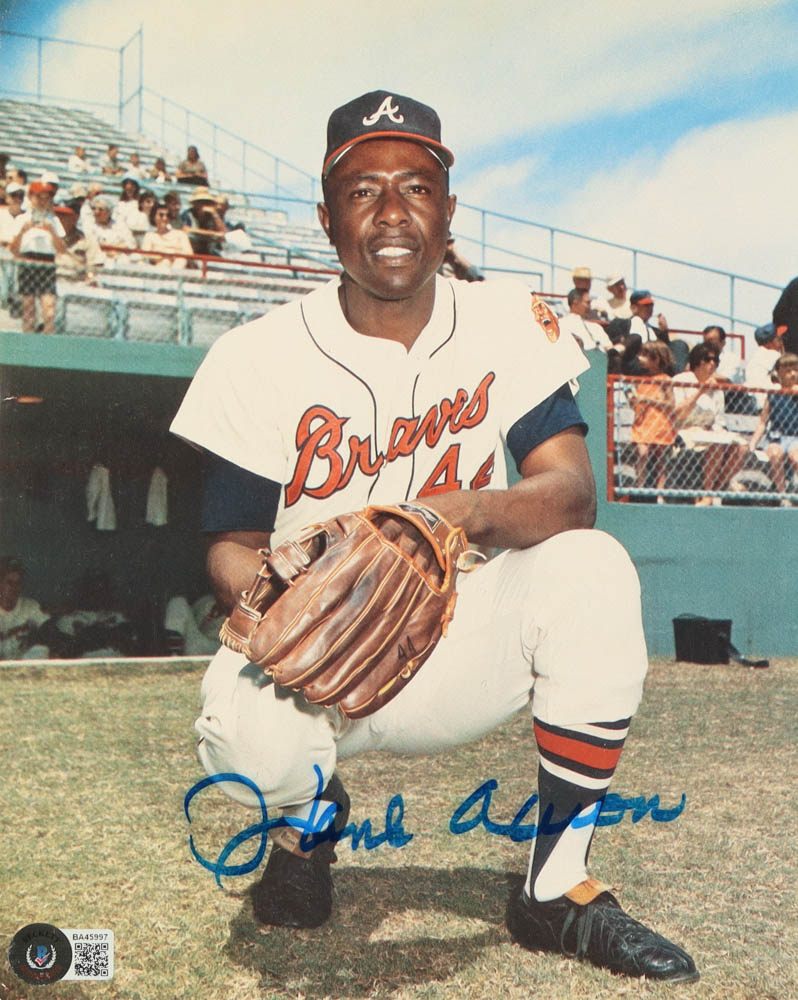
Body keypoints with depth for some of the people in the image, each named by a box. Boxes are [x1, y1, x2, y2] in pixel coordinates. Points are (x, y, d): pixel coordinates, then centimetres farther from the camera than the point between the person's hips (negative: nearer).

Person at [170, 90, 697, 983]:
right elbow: (232, 545, -6)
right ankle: (311, 813, 10)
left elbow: (572, 491, -13)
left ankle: (557, 888, -8)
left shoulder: (508, 323, -4)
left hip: (457, 652, 2)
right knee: (251, 734, -34)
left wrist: (472, 513, -35)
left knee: (592, 569, -26)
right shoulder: (258, 357, -9)